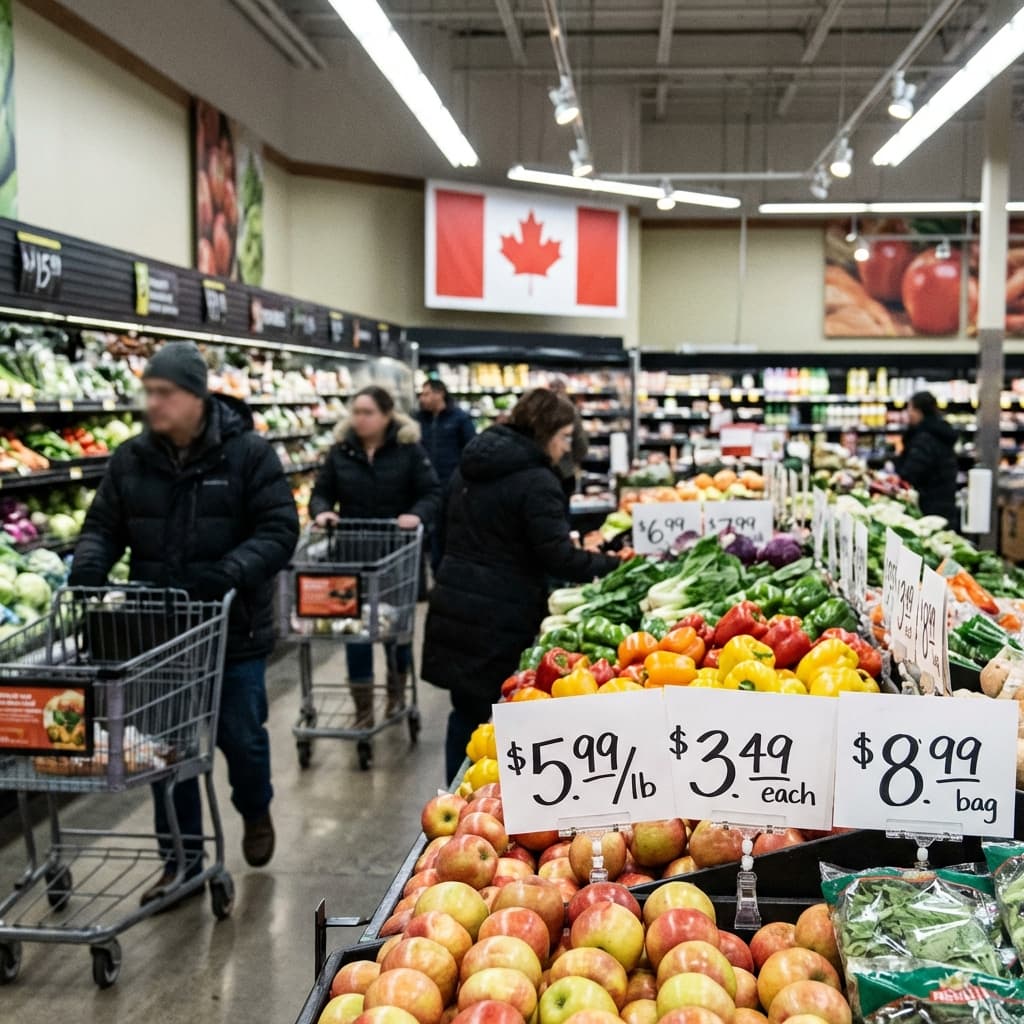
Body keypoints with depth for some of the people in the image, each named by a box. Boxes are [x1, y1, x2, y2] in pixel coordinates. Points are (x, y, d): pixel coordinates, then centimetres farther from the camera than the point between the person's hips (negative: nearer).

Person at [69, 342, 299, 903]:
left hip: (234, 629, -3)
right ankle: (182, 858, 24)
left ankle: (256, 813, 42)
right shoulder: (131, 459, 2)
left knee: (240, 734, 10)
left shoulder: (248, 454, -10)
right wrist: (88, 564, -15)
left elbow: (278, 530, -13)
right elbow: (104, 525, 8)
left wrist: (230, 573, -28)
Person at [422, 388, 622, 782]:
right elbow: (559, 557, -19)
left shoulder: (470, 468, 12)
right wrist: (612, 566, -9)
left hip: (454, 605, 8)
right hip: (501, 618, -8)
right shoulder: (536, 481, -16)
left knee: (466, 711, 17)